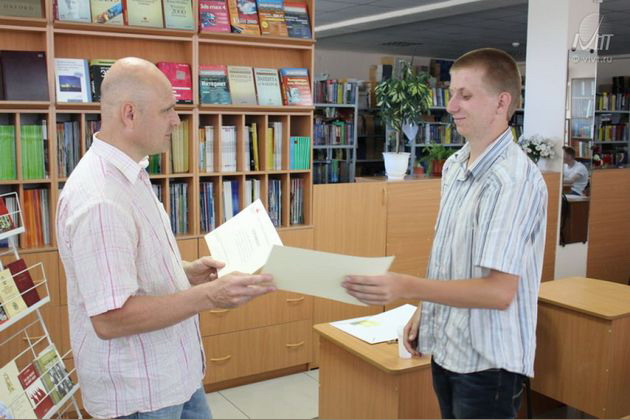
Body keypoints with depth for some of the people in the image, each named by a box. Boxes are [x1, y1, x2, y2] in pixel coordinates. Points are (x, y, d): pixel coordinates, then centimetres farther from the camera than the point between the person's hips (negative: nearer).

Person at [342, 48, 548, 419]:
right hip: (447, 348, 8)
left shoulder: (513, 179, -22)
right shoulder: (454, 166, 5)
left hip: (487, 361, -7)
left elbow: (499, 291, -26)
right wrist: (424, 311, 12)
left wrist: (408, 287, -31)